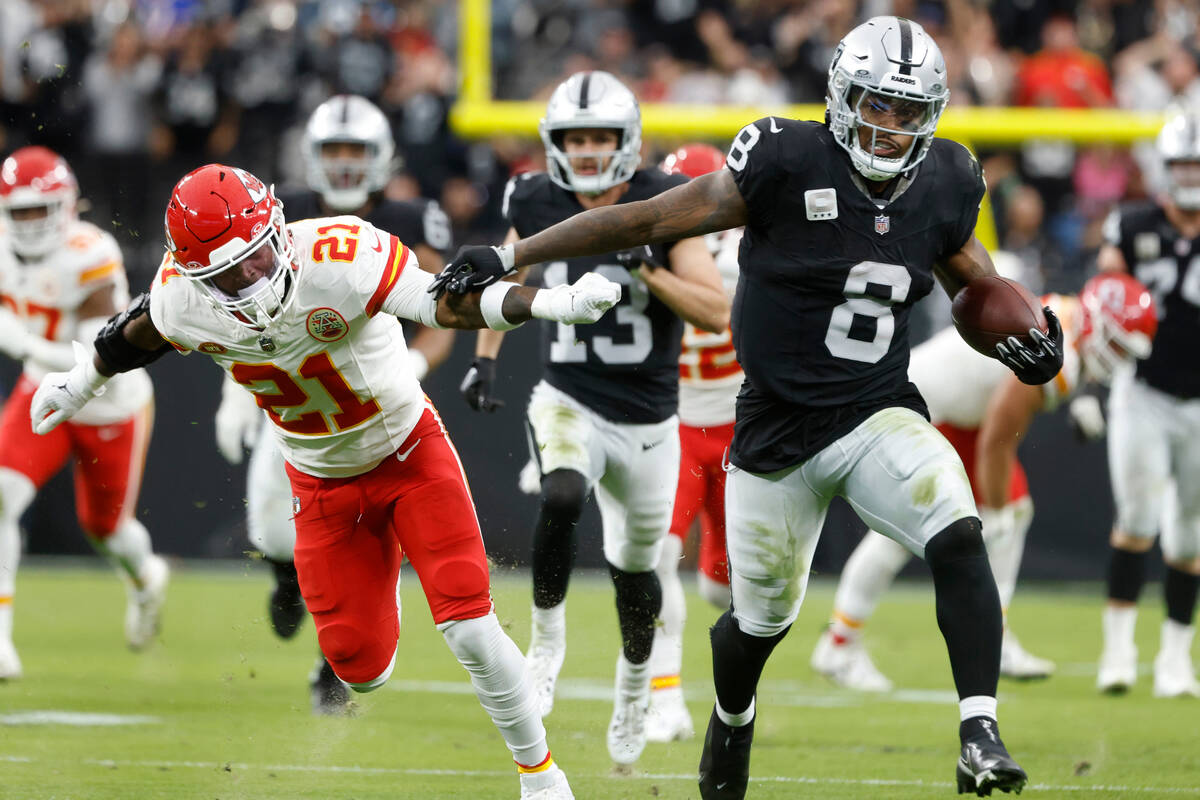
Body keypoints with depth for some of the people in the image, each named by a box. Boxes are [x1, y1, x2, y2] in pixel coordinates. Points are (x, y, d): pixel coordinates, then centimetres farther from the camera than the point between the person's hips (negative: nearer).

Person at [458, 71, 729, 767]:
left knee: (636, 571, 14)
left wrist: (645, 267, -27)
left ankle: (635, 685, 43)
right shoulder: (539, 206, -4)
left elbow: (717, 313, -16)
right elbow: (510, 278, 17)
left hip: (646, 419, 0)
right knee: (563, 499, -33)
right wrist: (487, 357, 8)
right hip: (569, 404, 0)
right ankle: (548, 638, -12)